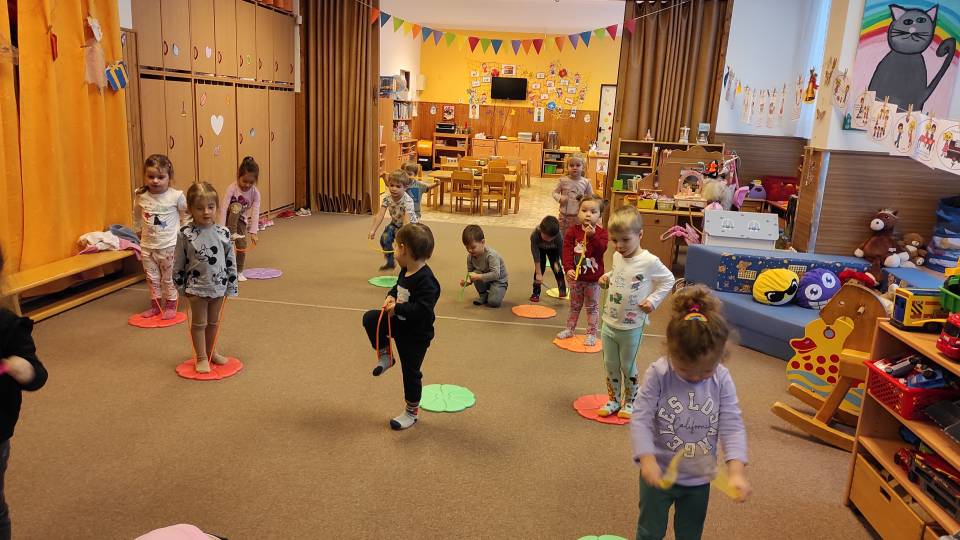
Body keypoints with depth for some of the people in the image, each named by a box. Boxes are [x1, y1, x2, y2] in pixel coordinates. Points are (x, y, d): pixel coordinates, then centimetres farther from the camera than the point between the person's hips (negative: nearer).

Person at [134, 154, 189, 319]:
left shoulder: (176, 196, -13)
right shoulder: (140, 196, -4)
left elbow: (186, 216, 1)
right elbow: (137, 219, 13)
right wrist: (139, 233, 18)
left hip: (169, 246, -3)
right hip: (147, 246, 3)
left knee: (169, 278, 8)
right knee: (152, 278, 14)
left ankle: (171, 305, 23)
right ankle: (155, 305, 28)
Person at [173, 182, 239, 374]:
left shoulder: (223, 233, -5)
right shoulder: (186, 234, -12)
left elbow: (231, 261, 2)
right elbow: (179, 263, -3)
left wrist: (232, 286, 3)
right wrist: (180, 286, 1)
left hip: (219, 286, 3)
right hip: (196, 287, -3)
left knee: (213, 322, 17)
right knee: (199, 323, 7)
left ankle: (210, 352, 34)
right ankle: (201, 358, 19)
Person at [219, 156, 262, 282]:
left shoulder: (255, 193, -15)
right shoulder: (232, 188, -23)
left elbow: (255, 213, -18)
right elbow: (223, 207, -26)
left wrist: (253, 232, -23)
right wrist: (221, 228, -31)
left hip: (241, 220, 2)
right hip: (229, 219, -2)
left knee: (242, 244, -11)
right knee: (236, 206, -33)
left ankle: (239, 271, 6)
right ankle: (232, 233, -27)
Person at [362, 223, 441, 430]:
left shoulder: (426, 280, -31)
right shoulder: (406, 271, -3)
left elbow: (422, 310, -38)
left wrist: (397, 308, -30)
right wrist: (391, 296, -5)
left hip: (416, 335, -8)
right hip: (398, 322, 8)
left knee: (410, 373, 6)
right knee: (370, 318, -1)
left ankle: (412, 412, 27)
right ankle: (385, 356, 13)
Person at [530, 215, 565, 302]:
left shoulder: (559, 237, -41)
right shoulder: (535, 235, -41)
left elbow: (562, 253, -29)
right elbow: (536, 256, -37)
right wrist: (538, 273, -35)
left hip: (553, 250, 0)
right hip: (540, 249, 0)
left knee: (556, 267, -6)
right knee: (540, 266, -11)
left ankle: (562, 289, 14)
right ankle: (536, 292, -3)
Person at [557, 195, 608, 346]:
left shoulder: (601, 233, -9)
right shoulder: (572, 231, -6)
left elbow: (601, 249, -25)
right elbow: (567, 251, -13)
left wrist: (592, 236, -37)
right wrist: (568, 268, -25)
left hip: (593, 278, -2)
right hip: (576, 276, 2)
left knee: (592, 307, 10)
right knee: (574, 305, 19)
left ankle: (591, 334, 20)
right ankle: (569, 329, 33)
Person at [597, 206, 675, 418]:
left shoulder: (649, 261, -18)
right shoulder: (617, 257, 0)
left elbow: (669, 280, -5)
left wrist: (653, 299, -13)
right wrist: (607, 277, 2)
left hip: (631, 327, -5)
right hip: (609, 323, 5)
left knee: (628, 366, 11)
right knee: (610, 365, 14)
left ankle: (630, 402, 30)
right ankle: (613, 400, 30)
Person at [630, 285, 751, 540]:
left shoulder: (721, 380, -13)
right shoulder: (658, 375, -21)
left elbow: (732, 426, -13)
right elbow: (641, 419, -20)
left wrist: (736, 471, -26)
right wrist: (647, 459, -33)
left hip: (699, 476, 3)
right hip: (659, 473, -2)